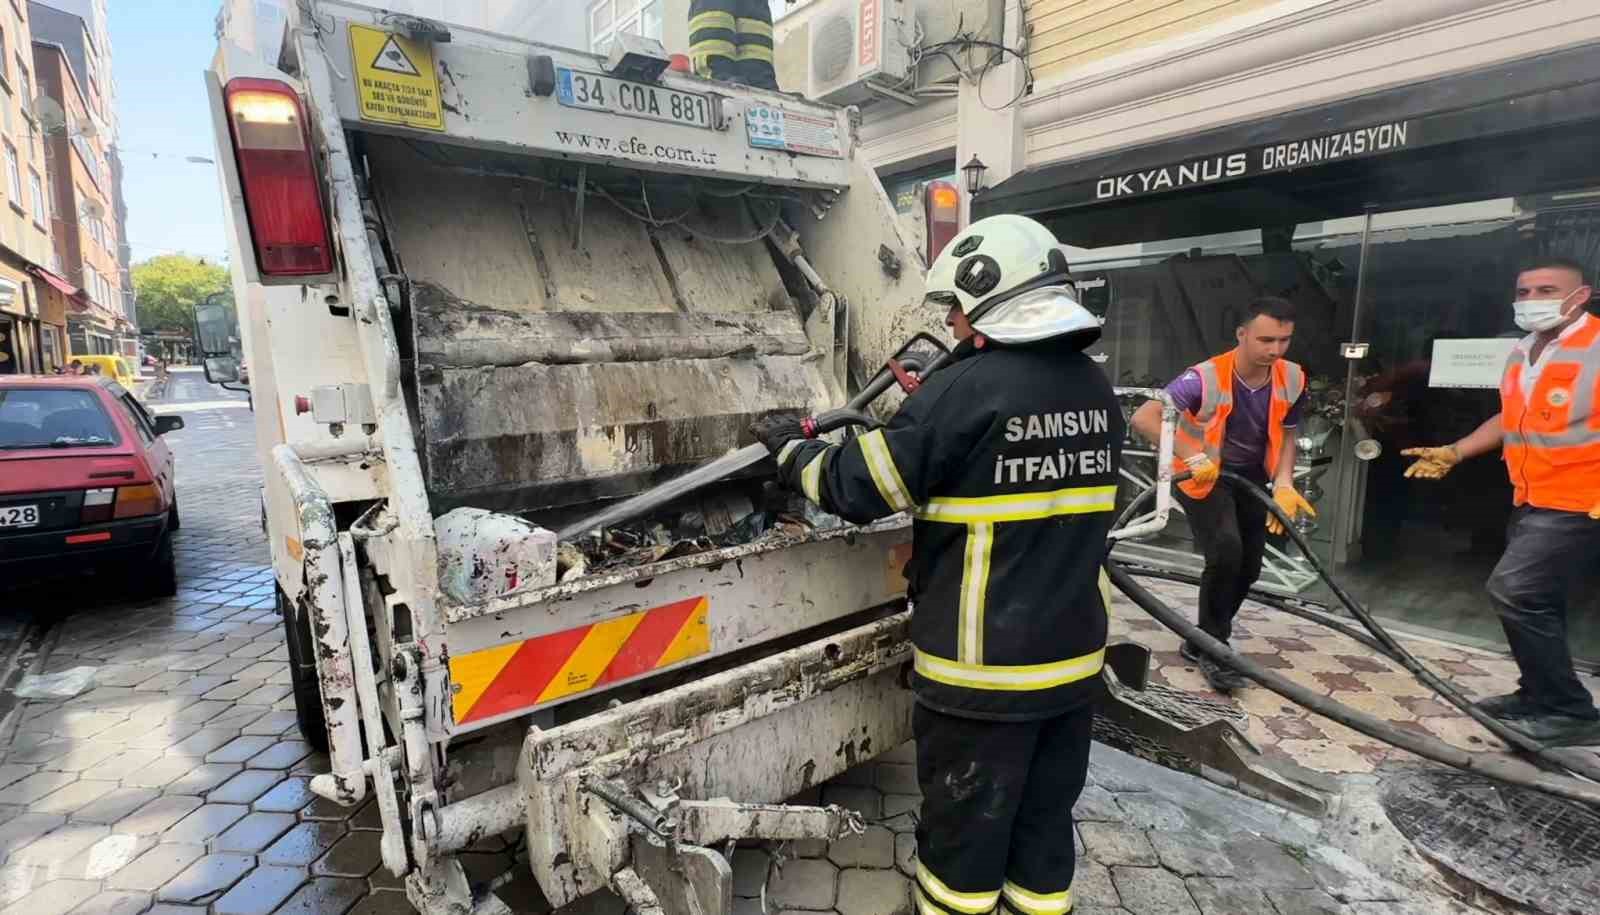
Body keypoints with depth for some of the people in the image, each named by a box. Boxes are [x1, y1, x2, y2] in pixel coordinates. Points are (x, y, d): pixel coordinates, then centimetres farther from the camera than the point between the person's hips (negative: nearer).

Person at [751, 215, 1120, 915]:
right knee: (1045, 826, 22)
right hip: (1075, 656, 7)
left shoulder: (966, 393, -20)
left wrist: (791, 447, 4)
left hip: (983, 670, -7)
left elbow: (855, 487, -14)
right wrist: (926, 412, 19)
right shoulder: (1097, 389, 5)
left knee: (962, 835, 13)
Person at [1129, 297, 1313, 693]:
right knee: (1226, 550, -26)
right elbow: (1143, 417, -36)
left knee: (1249, 567, 7)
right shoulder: (1207, 377, -29)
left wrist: (1283, 485, -12)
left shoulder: (1293, 379, -11)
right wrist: (1190, 455, -41)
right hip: (1203, 476, -6)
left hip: (1251, 478, 6)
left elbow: (1286, 435, 3)